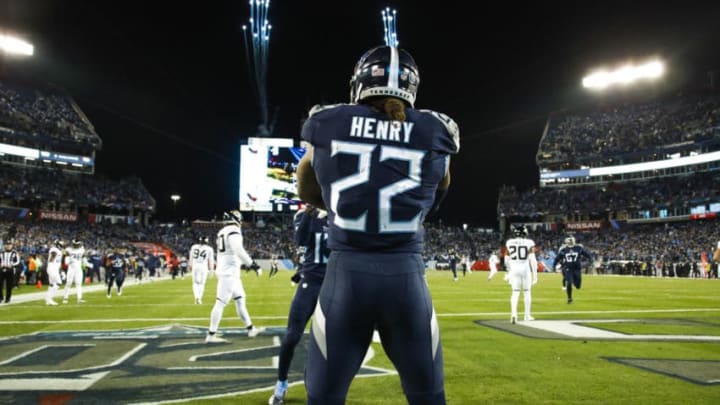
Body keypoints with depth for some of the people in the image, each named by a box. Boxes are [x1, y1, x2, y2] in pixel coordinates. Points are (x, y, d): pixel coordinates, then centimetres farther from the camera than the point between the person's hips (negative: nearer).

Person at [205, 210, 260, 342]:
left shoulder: (222, 232, 15)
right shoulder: (233, 232, -13)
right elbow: (239, 251, -22)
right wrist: (252, 263, -13)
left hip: (225, 271, 10)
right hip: (229, 272, -10)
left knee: (240, 299, 15)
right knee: (221, 303, -7)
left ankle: (250, 329, 22)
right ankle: (211, 335, -3)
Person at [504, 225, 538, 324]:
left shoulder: (509, 243, 0)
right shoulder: (529, 243, -7)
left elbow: (507, 260, 8)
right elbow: (532, 260, -10)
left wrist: (509, 271, 24)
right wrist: (535, 274, -5)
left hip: (514, 269, 2)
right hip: (525, 269, -1)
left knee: (515, 292, 4)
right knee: (527, 291, 13)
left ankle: (514, 313, -15)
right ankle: (527, 315, 22)